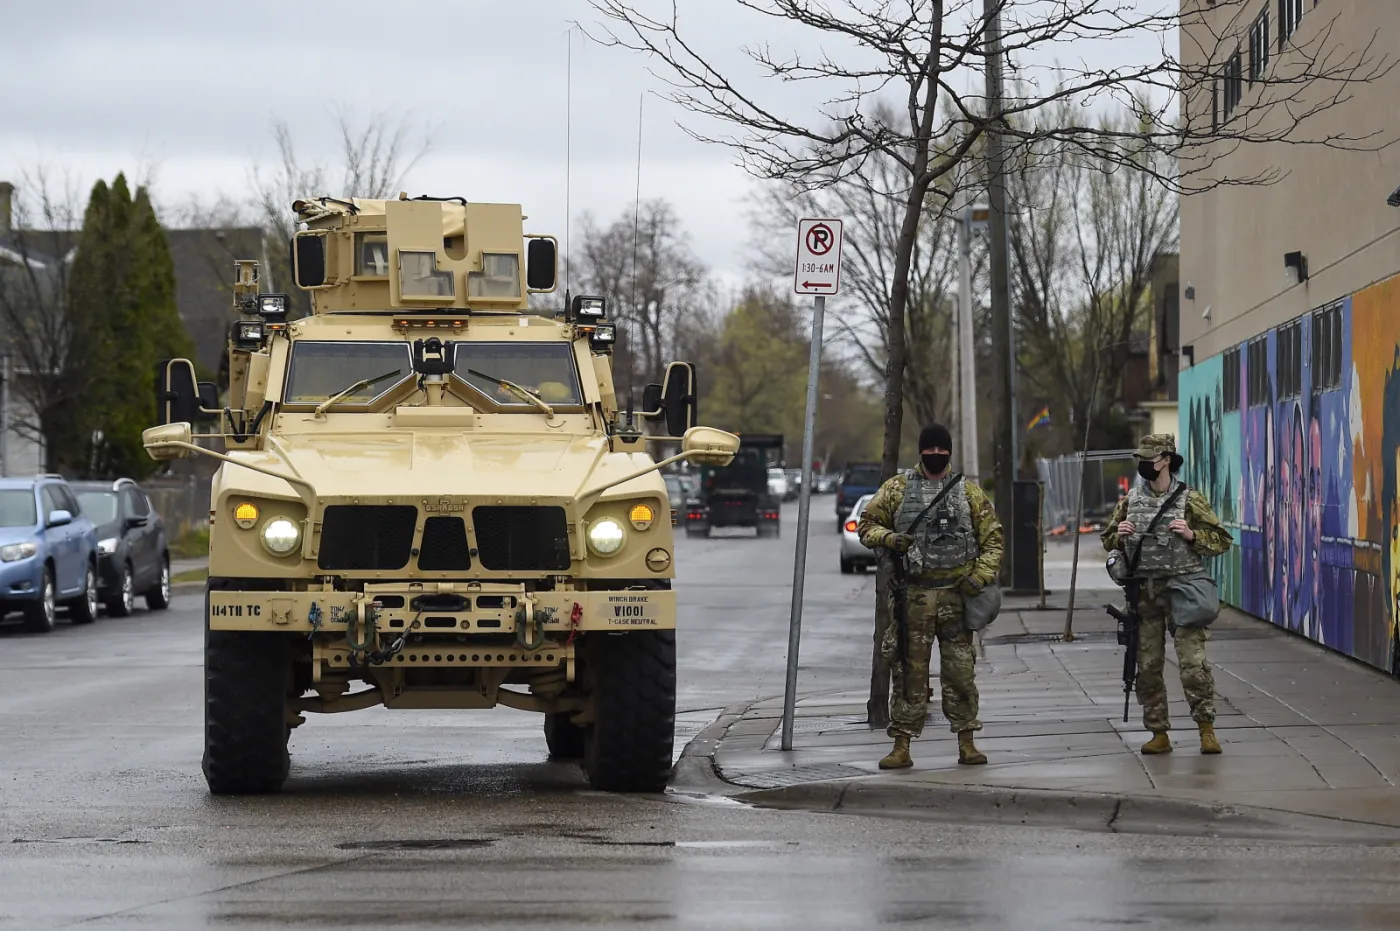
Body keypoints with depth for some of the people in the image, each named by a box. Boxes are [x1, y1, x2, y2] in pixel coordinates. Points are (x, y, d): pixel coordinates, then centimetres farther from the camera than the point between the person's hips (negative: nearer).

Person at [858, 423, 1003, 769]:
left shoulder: (968, 491, 8)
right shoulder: (897, 488, 7)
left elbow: (992, 537, 9)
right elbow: (867, 525, 9)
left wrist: (981, 576, -6)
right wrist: (888, 538, -12)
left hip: (956, 594, 1)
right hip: (914, 594, -1)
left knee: (960, 669, 3)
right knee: (909, 670, -1)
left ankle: (966, 743, 10)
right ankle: (902, 746, 2)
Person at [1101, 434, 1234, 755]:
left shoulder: (1189, 500, -2)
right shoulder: (1130, 500, 9)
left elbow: (1222, 541, 0)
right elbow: (1108, 540, 19)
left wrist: (1191, 535, -16)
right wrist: (1119, 536, -3)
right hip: (1143, 593, 4)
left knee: (1193, 661, -10)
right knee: (1148, 666, 5)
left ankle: (1206, 728, -4)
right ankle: (1158, 734, 12)